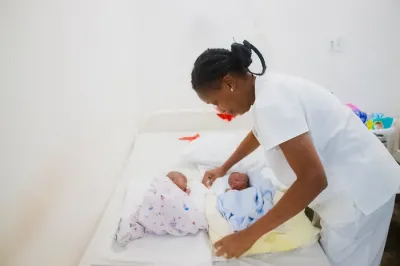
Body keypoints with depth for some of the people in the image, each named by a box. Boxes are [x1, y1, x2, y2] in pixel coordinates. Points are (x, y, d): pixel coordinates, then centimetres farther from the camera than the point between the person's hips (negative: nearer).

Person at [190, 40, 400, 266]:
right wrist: (224, 167, 31)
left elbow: (312, 180, -32)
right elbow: (258, 133, 24)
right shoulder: (268, 89, 3)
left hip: (359, 190, -9)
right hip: (348, 184, 9)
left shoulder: (271, 102, -28)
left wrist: (250, 235, -26)